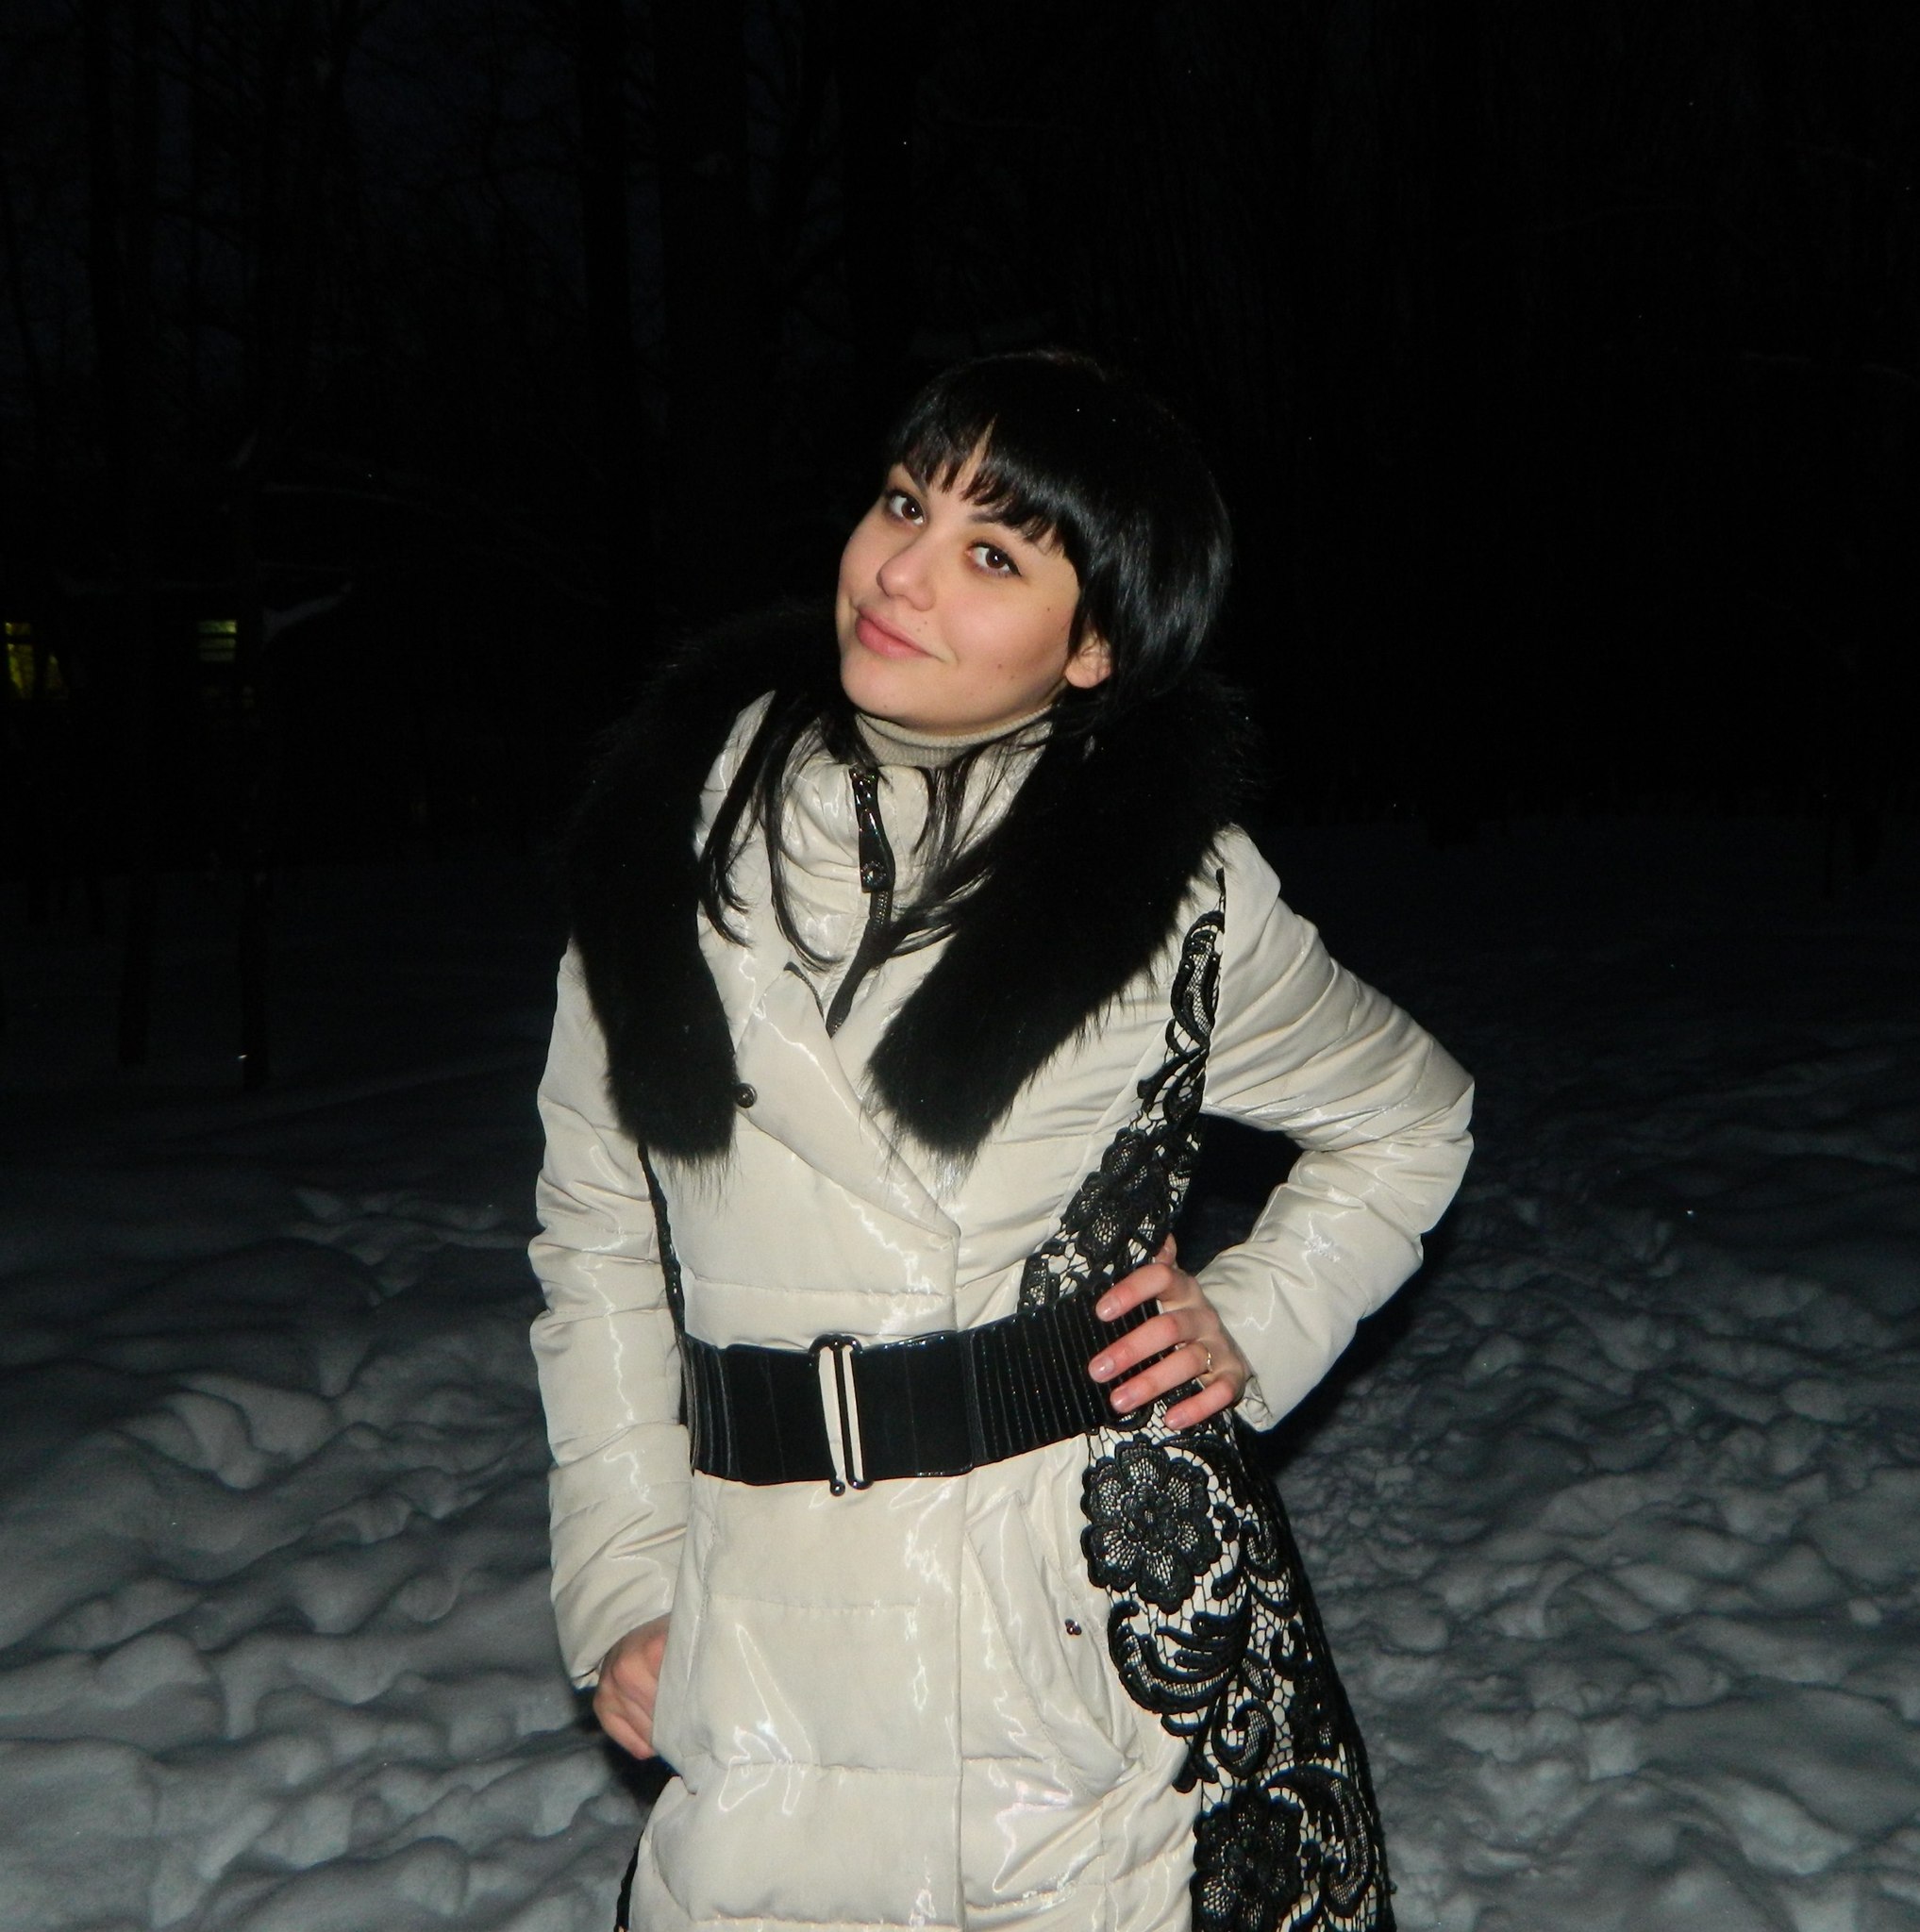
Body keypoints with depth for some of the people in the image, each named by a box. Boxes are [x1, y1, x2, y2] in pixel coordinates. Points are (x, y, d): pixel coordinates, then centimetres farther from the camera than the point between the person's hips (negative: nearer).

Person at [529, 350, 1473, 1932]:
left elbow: (1410, 1118, 14)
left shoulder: (1174, 885, -3)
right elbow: (599, 1231, 7)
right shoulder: (687, 814, 0)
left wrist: (1254, 1327, 0)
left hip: (1121, 1640, -1)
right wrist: (622, 1585, 2)